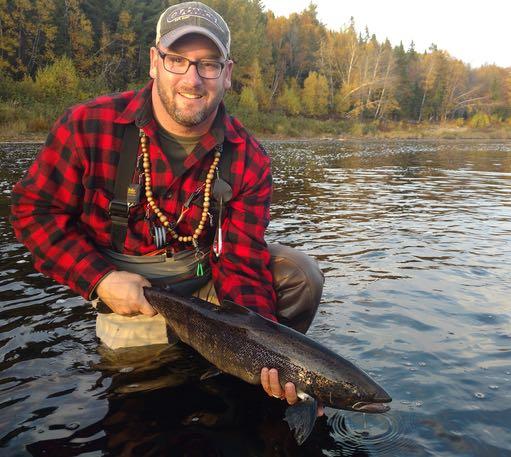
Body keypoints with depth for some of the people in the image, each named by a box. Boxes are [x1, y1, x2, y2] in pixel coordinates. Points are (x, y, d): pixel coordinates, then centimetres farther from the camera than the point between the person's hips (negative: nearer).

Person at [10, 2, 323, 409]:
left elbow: (242, 264, -16)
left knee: (301, 274, -13)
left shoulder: (248, 160, -14)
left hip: (209, 277, 2)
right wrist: (101, 280, -20)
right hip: (129, 293, -1)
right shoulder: (89, 126, -17)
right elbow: (34, 210, -9)